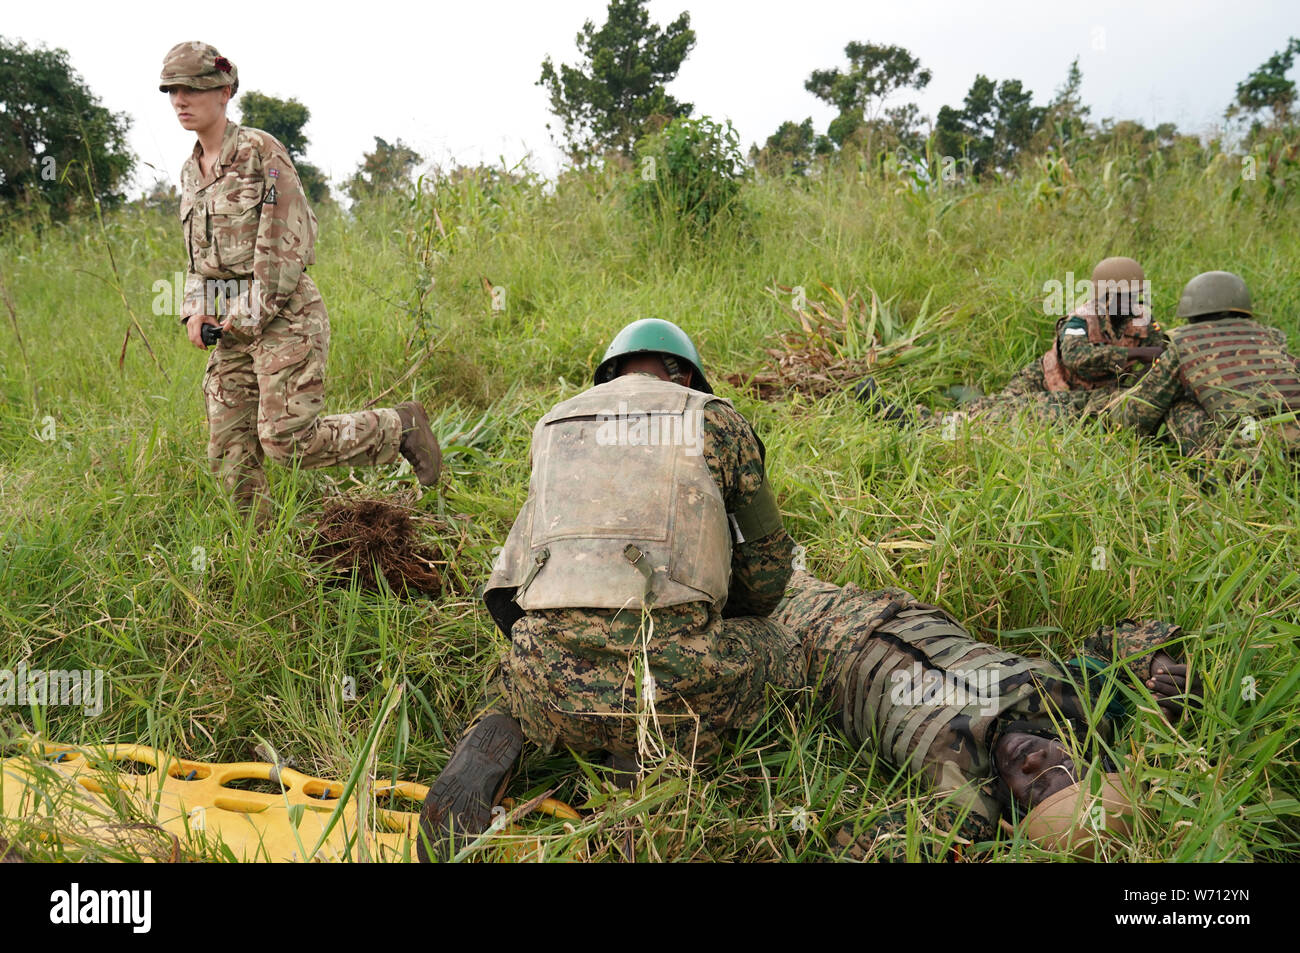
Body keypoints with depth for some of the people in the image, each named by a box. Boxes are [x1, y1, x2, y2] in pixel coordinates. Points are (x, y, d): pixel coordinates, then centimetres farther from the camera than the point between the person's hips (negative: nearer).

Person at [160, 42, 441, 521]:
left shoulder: (259, 149, -8)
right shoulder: (190, 170, 16)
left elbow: (291, 238, -14)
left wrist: (252, 313, -13)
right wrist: (194, 310, 8)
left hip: (283, 316, -7)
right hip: (232, 325, 8)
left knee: (287, 440, -11)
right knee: (230, 451, 4)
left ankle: (401, 426, 7)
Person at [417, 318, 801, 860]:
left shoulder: (555, 425, 24)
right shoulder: (716, 419, 14)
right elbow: (768, 568, 20)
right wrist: (731, 612, 43)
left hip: (558, 688, 4)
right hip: (669, 671, -3)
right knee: (781, 655, 26)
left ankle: (495, 739, 4)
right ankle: (656, 748, 2)